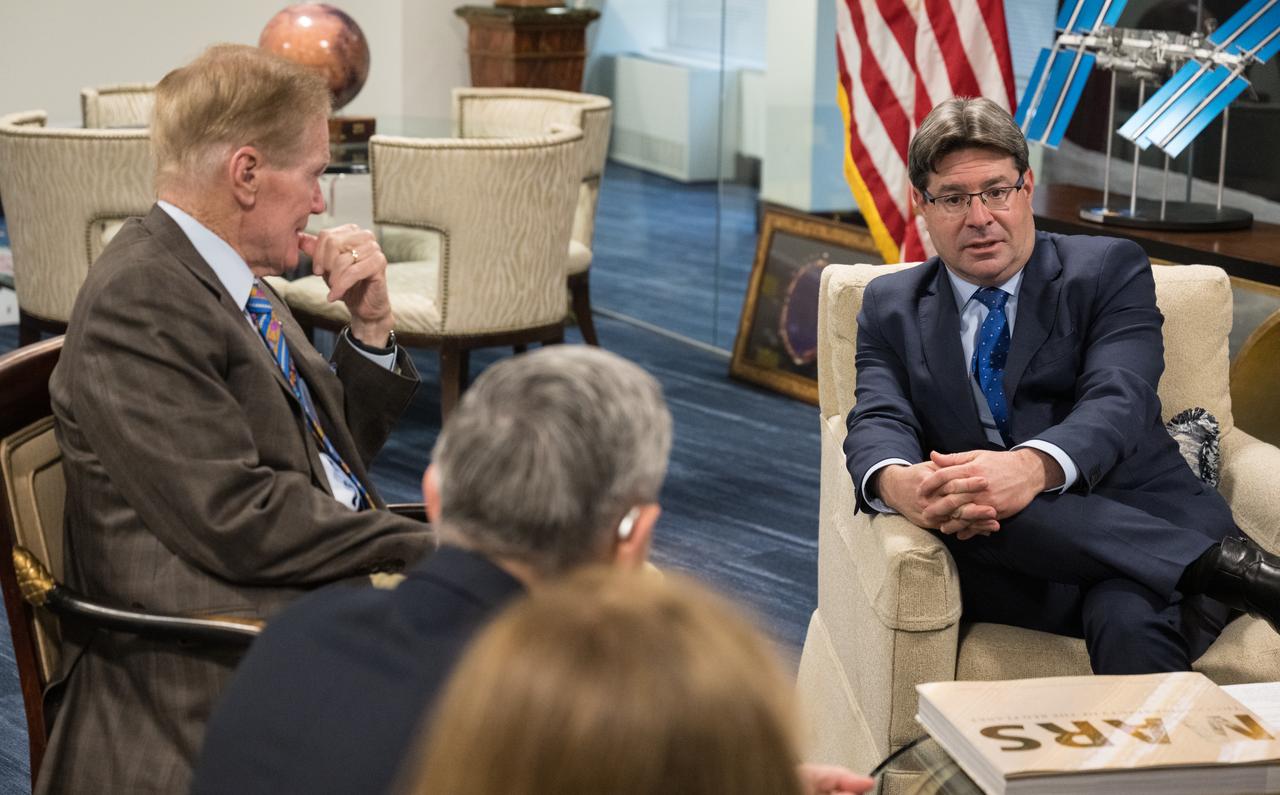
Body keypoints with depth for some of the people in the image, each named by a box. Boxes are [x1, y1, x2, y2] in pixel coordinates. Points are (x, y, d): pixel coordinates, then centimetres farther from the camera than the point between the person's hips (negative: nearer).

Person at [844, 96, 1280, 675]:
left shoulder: (1108, 270, 8)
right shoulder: (890, 307, 17)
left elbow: (1118, 400, -10)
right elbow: (879, 420, 1)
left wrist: (1033, 468, -34)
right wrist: (896, 484, -28)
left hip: (1141, 524, -3)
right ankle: (1222, 564, -36)